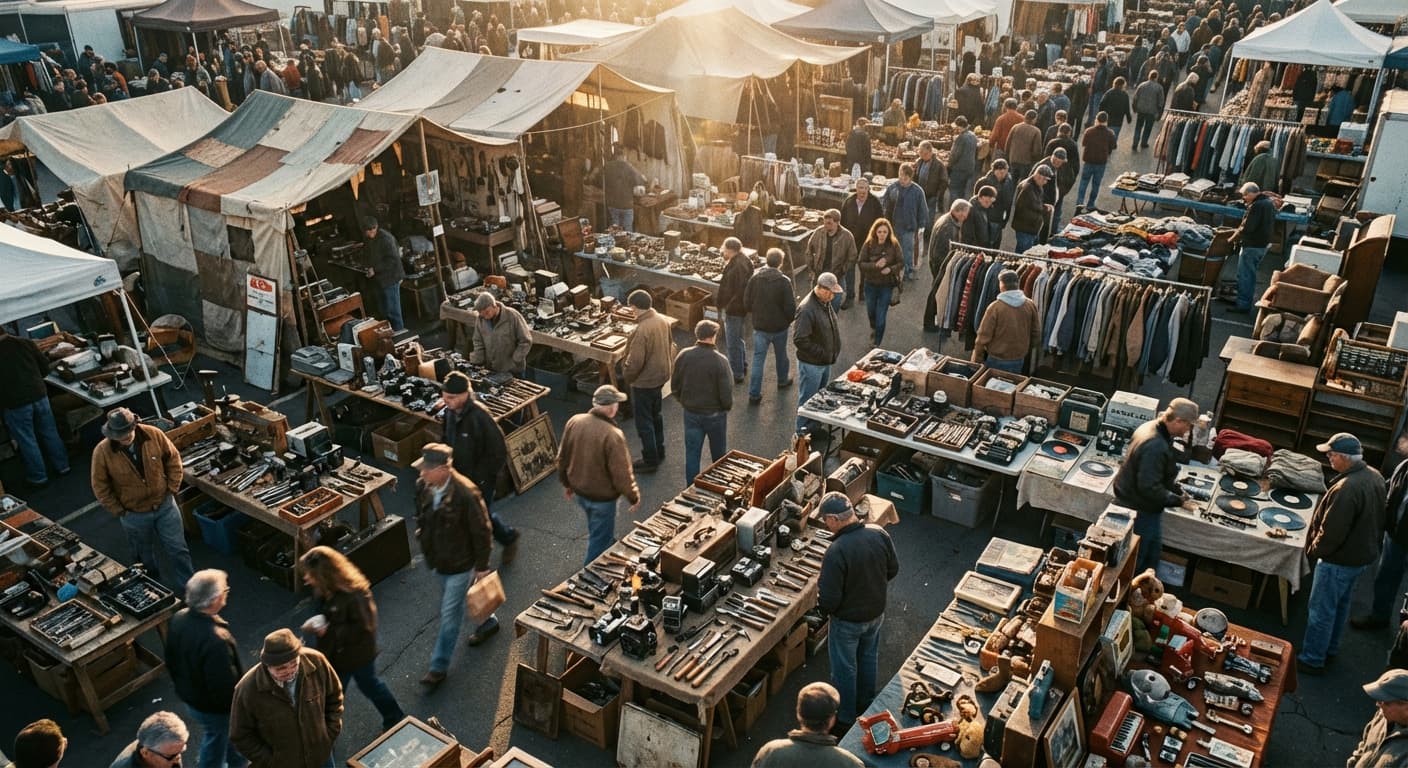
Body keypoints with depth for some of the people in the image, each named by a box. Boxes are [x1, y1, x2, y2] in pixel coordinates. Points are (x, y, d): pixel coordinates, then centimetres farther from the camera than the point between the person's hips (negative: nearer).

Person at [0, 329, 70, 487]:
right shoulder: (26, 343, -2)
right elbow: (45, 366, 4)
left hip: (15, 404, -4)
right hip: (39, 395, 4)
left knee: (27, 441, 9)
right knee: (49, 433, 17)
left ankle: (38, 477, 19)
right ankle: (62, 466, 27)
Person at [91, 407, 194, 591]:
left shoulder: (154, 435, -18)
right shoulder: (102, 452, -21)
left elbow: (173, 459, -2)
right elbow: (100, 487, -8)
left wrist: (172, 489, -4)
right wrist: (119, 511, -7)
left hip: (165, 505, 1)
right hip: (134, 515, 0)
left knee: (178, 549, 11)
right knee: (145, 557, 21)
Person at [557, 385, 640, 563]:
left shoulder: (574, 422, -12)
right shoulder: (613, 435, -31)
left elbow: (562, 457, 1)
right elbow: (621, 473, -23)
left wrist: (567, 483, 17)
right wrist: (634, 497, -6)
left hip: (579, 490, 7)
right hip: (602, 497, -7)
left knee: (598, 530, 32)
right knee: (599, 541, 14)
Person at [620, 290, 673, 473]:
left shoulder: (641, 330, -30)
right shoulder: (663, 320, -4)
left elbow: (635, 361, -27)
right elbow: (670, 344, 9)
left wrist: (626, 376, -8)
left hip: (644, 381, -9)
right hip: (661, 375, 9)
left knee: (644, 422, 6)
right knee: (655, 414, 25)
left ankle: (650, 461, 16)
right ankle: (659, 451, 39)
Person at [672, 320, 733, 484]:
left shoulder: (683, 355, -10)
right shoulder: (720, 361, -22)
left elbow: (675, 385, 1)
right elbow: (726, 392, -17)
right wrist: (727, 407, 4)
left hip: (691, 412, 3)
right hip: (715, 414, -2)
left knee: (692, 453, 13)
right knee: (719, 453, 18)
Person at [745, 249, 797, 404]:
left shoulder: (754, 278, -11)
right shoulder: (784, 281, -18)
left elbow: (747, 302, -3)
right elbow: (790, 307, -16)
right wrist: (790, 319, 5)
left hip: (760, 326, 1)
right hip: (780, 326, -1)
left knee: (758, 360, 6)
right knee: (781, 355, 24)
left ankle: (754, 394, 4)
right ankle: (783, 380, 47)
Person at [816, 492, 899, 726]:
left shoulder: (836, 552, -36)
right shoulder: (879, 534, -18)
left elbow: (829, 599, -28)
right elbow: (893, 570, -1)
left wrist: (823, 607, -6)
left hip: (848, 621, -6)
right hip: (876, 612, 6)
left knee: (845, 668, 17)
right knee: (869, 657, 29)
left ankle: (845, 717, 36)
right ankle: (866, 702, 51)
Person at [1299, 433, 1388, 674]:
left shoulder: (1346, 489, -34)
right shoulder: (1375, 477, -2)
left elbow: (1331, 532, -28)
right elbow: (1377, 517, 12)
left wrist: (1314, 551, -11)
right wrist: (1371, 542, 21)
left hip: (1340, 559, -10)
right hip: (1362, 553, 10)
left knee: (1321, 610, 4)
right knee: (1340, 604, 24)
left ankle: (1312, 659, 15)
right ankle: (1330, 648, 39)